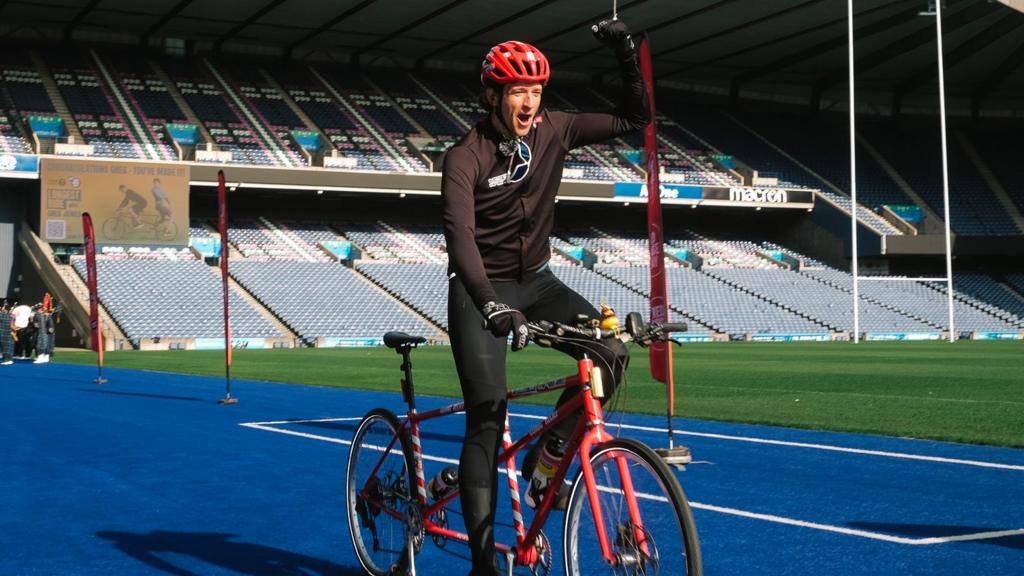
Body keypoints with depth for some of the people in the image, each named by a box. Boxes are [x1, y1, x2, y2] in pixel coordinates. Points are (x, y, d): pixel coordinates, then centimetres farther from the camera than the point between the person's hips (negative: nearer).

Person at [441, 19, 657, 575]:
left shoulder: (553, 130, -3)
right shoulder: (466, 157, -19)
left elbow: (632, 119, 1)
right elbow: (460, 235, -32)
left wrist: (627, 56, -13)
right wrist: (489, 303, -47)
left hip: (535, 280, 5)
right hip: (480, 290, -5)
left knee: (611, 352, -20)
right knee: (487, 418, -11)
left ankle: (546, 456, 2)